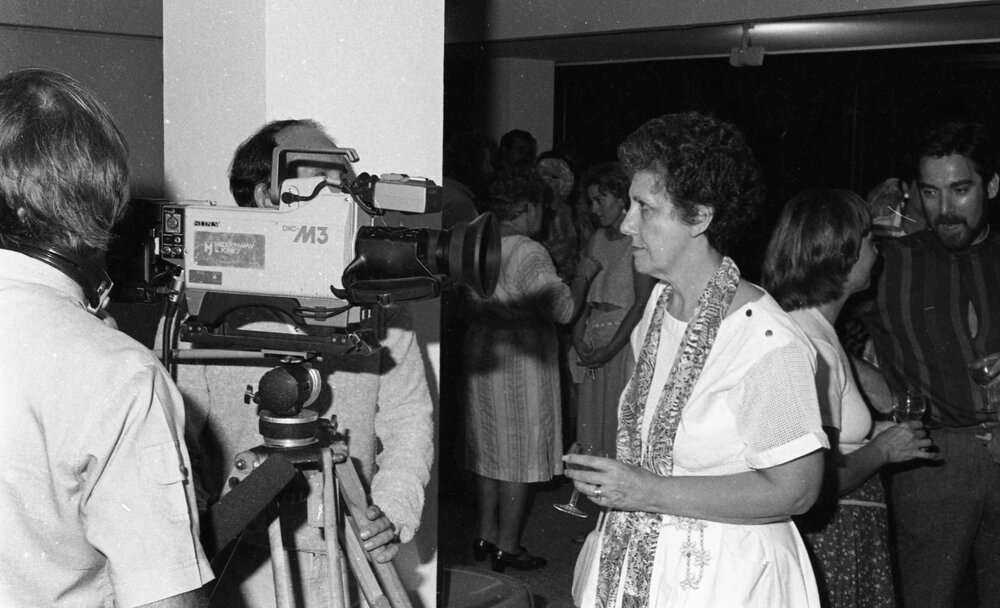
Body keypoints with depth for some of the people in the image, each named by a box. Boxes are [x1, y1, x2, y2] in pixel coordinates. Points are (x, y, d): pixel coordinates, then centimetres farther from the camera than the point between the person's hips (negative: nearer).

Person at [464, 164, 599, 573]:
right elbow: (564, 309, -19)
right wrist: (582, 276, -4)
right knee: (518, 455, 0)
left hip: (480, 353, 8)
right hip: (521, 364, -8)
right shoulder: (528, 253, -18)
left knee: (490, 449, 15)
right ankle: (506, 547, 6)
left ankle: (486, 535, 23)